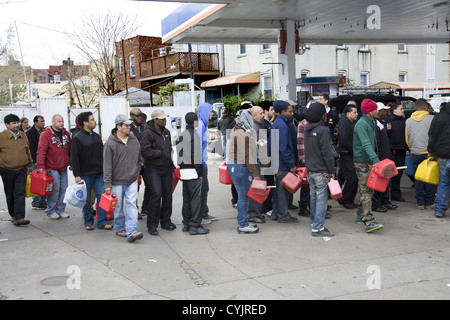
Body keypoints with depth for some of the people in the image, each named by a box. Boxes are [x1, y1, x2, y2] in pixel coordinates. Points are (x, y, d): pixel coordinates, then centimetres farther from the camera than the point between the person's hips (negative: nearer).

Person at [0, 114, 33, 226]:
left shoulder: (23, 135, 6)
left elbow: (27, 151, 18)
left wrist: (29, 165, 22)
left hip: (22, 170, 2)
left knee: (20, 193, -8)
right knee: (10, 194, 11)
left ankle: (19, 218, -12)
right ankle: (13, 215, 27)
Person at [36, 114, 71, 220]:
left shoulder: (66, 134, 12)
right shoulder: (46, 134, -8)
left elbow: (70, 150, 20)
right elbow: (41, 151, -14)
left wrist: (71, 163, 19)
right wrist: (40, 166, -20)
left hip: (63, 168, 6)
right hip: (52, 169, -6)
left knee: (63, 190, 8)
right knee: (54, 190, -5)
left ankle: (60, 210, 19)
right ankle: (51, 211, 10)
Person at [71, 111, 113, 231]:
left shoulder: (97, 136, 13)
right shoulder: (77, 138, -7)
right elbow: (74, 158, -11)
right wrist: (77, 175, -16)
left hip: (99, 173, 5)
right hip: (85, 174, -5)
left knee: (102, 196, -1)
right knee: (86, 199, 4)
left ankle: (102, 222, 4)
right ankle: (88, 222, 16)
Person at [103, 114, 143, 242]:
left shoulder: (134, 140, 5)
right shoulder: (110, 143, -10)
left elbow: (138, 158, 17)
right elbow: (107, 165, -10)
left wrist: (137, 173, 16)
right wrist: (107, 184, -11)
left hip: (132, 180, 3)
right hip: (117, 181, -3)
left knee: (131, 204, -6)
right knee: (118, 206, 9)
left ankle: (131, 231, -9)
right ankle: (119, 228, 27)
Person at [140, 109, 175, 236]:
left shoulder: (166, 132, 14)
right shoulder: (147, 133, -12)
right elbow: (145, 152, -20)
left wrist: (172, 161, 14)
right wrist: (161, 153, -17)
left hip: (167, 168, 7)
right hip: (153, 168, -7)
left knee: (167, 194, 10)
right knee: (156, 194, -13)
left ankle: (165, 221, 24)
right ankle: (152, 224, -2)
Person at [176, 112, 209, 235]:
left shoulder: (181, 135, 17)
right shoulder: (194, 135, -12)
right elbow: (196, 155, -16)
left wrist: (182, 167, 16)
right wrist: (200, 173, -12)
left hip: (183, 170, 9)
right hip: (192, 171, -9)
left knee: (187, 198, 14)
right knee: (196, 198, -5)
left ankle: (186, 224, 20)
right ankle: (195, 226, -4)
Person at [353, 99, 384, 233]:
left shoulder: (370, 123, 16)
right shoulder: (361, 124, -15)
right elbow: (366, 144, -27)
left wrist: (374, 159, 16)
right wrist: (376, 160, -36)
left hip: (369, 161, 10)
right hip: (362, 161, -10)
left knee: (368, 190, 14)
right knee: (366, 191, -12)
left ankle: (360, 215, 26)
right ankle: (369, 222, -15)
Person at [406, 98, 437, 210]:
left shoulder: (408, 121, 6)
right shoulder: (432, 118, -6)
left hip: (415, 154, 3)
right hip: (430, 153, -3)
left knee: (418, 178, 9)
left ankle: (420, 203, 12)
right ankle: (429, 202, 11)